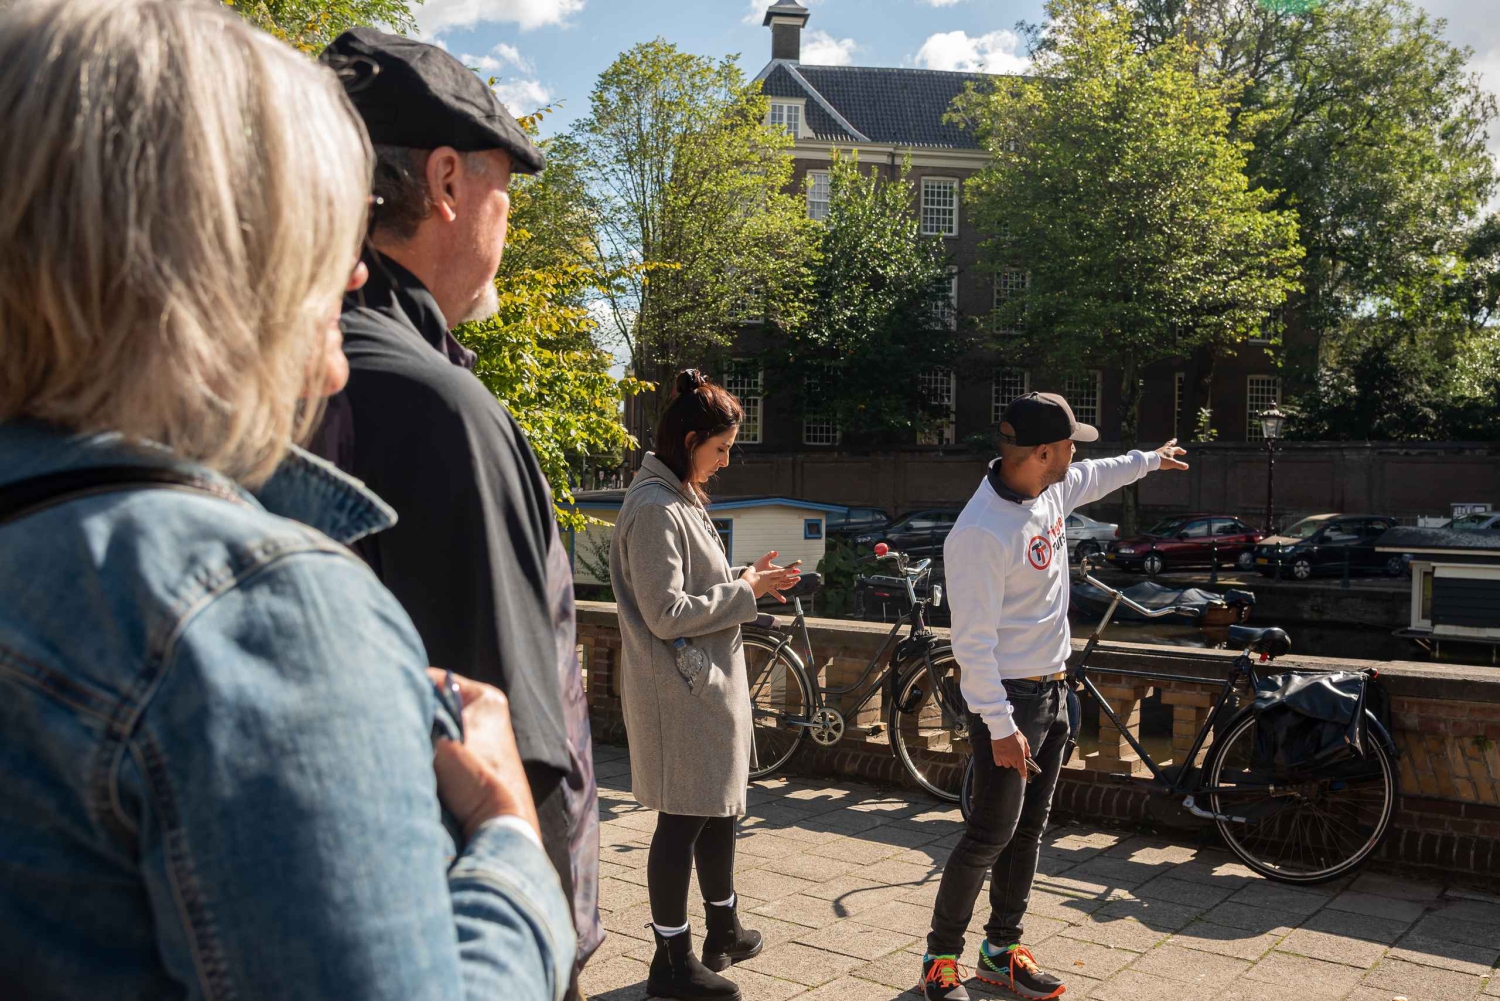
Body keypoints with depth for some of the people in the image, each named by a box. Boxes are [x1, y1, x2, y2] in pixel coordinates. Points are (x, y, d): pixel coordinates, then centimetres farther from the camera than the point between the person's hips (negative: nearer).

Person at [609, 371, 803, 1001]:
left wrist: (745, 579, 4)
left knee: (721, 808, 19)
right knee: (684, 819, 1)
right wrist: (743, 593, -14)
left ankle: (724, 930, 35)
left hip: (710, 684, 10)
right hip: (680, 694, -10)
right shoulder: (655, 510, -19)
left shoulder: (681, 499, 12)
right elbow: (667, 614, -23)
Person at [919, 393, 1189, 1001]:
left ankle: (1001, 951, 28)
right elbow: (973, 643, -25)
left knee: (1029, 830, 15)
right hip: (1008, 700, -9)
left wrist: (1151, 460, 40)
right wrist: (1001, 727, -24)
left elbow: (1095, 476, 27)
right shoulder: (981, 533, -26)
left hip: (1052, 692, 9)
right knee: (991, 835, -4)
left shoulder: (1051, 490, 1)